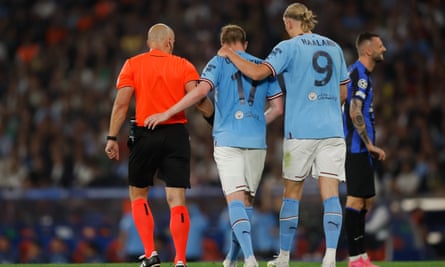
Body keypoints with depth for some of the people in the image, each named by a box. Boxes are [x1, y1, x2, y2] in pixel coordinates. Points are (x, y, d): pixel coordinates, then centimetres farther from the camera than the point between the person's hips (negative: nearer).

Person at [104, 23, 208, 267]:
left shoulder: (133, 65, 5)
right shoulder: (183, 66, 6)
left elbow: (121, 103, -3)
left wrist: (112, 138, -1)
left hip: (145, 135, 0)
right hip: (176, 134, 0)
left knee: (138, 195, 16)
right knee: (176, 200, 0)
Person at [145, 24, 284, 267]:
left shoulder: (219, 62, 3)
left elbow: (200, 91, -12)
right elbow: (277, 108, 12)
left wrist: (166, 114, -9)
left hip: (227, 140, -3)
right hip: (256, 141, 3)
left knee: (235, 199, -10)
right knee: (247, 199, 14)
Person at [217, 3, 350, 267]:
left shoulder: (289, 47, -2)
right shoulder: (334, 47, 12)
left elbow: (257, 72, -14)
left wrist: (229, 54, 0)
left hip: (300, 130, -3)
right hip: (332, 130, 3)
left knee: (292, 193, 8)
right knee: (330, 192, -3)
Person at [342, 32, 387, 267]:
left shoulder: (354, 72, 19)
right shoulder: (360, 75, -13)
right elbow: (355, 113, -21)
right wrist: (370, 145, -18)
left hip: (359, 148, 11)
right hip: (358, 148, -11)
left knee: (365, 201, 12)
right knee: (356, 201, -10)